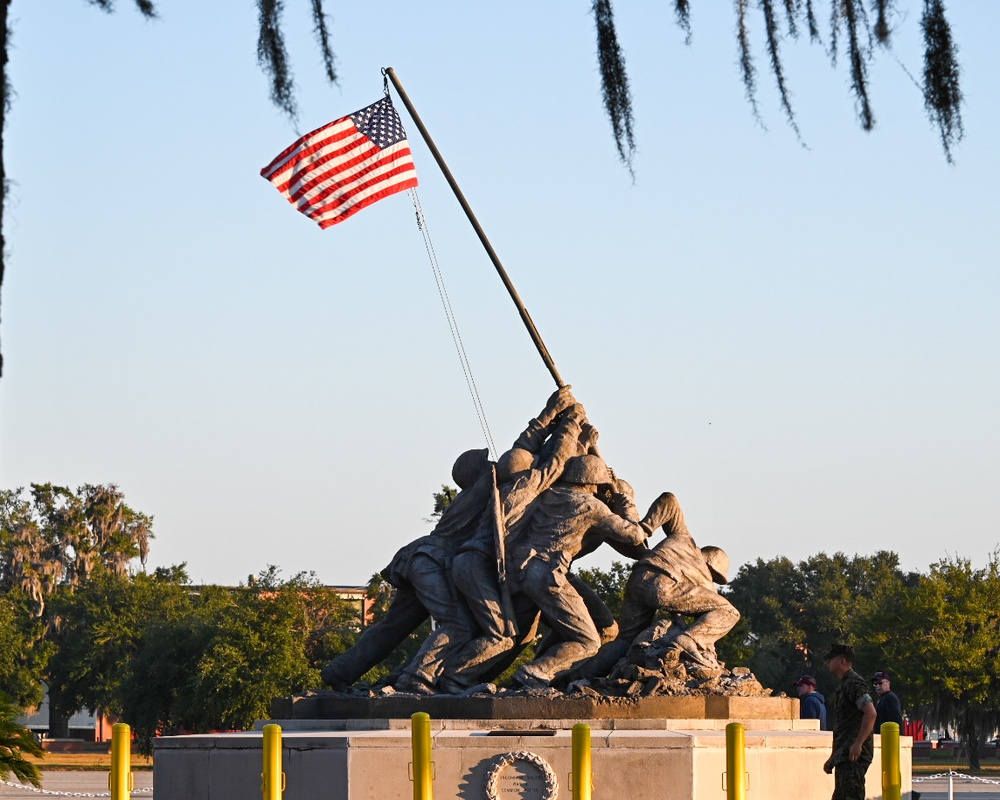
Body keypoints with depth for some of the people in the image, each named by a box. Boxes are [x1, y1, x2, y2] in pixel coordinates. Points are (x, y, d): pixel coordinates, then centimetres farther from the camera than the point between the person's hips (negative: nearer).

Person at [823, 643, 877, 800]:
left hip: (854, 756, -11)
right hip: (843, 756, 11)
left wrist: (858, 744, -25)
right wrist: (833, 758, 25)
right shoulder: (843, 684, 21)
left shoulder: (855, 683, -11)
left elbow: (870, 713, -23)